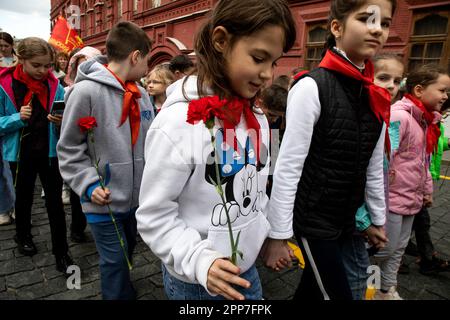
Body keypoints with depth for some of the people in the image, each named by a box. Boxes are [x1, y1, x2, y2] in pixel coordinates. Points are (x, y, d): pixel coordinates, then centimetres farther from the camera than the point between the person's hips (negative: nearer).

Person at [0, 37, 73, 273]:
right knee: (24, 197, 20)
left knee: (55, 201, 2)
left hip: (49, 152, 0)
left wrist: (61, 121, -23)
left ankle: (61, 251, 15)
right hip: (20, 153, 0)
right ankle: (23, 236, 46)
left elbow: (63, 120, -1)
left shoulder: (54, 85, -5)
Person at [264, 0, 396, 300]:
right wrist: (278, 236, -15)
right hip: (312, 220, -6)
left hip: (347, 221, 6)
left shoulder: (376, 97, 4)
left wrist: (378, 219, 16)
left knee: (313, 290, 20)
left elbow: (374, 168, 11)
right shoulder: (312, 87, -17)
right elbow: (287, 168, -18)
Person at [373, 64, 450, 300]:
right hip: (392, 197, -9)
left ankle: (387, 290, 34)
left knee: (398, 248, 18)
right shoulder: (399, 116, -20)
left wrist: (427, 190, 21)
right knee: (385, 248, 3)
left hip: (411, 198, 9)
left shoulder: (427, 121, 10)